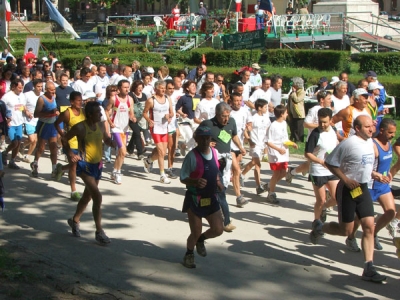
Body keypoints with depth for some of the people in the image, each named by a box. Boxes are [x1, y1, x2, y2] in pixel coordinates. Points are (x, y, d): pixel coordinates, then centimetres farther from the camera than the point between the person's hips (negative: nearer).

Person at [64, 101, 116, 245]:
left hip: (97, 165, 8)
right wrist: (70, 153, -13)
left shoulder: (100, 125, 3)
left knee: (87, 196, 20)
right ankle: (99, 231, -10)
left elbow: (106, 138, 18)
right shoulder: (80, 127, -15)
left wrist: (111, 142, -4)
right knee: (97, 197, -16)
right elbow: (64, 138, -4)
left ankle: (75, 220, 43)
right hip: (85, 165, -8)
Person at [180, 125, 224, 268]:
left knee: (218, 229, 2)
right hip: (195, 199, -5)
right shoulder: (192, 156, -16)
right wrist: (196, 181, -31)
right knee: (195, 233, 2)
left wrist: (218, 182, 3)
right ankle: (189, 254, 31)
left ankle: (200, 240, 34)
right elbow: (183, 178, -13)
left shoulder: (215, 153, 2)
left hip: (211, 198, 5)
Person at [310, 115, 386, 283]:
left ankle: (368, 269, 1)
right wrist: (346, 180, -20)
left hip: (363, 189, 7)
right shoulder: (349, 143, -17)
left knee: (369, 227, -1)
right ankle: (319, 228, 31)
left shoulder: (370, 142, 8)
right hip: (348, 190, -7)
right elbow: (329, 162, -14)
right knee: (346, 230, 1)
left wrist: (372, 173, 9)